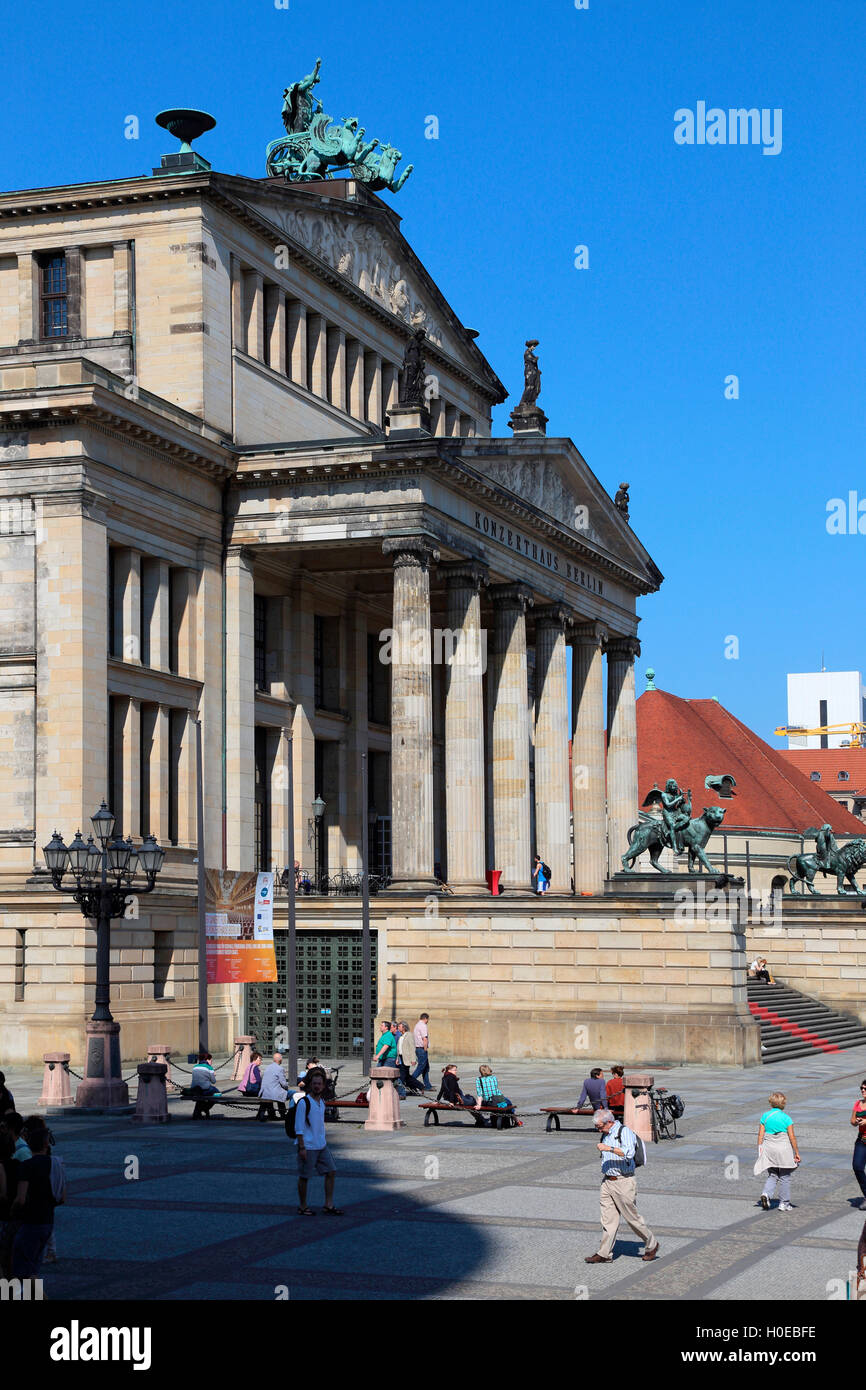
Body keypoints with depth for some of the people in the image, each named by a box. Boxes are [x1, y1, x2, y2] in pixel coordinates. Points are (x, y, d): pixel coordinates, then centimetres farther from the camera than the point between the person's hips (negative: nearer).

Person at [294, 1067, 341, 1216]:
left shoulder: (321, 1102, 11)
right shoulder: (303, 1102, -13)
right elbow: (298, 1127, -15)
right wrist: (302, 1147, -18)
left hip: (321, 1146, 8)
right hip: (308, 1146, -8)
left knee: (331, 1171, 4)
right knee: (304, 1177, 2)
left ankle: (328, 1205, 10)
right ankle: (302, 1207, 14)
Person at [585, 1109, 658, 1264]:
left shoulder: (624, 1132, -12)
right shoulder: (605, 1135, 14)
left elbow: (629, 1153, -28)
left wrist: (609, 1148, -31)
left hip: (623, 1182, -7)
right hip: (607, 1181, 7)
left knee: (632, 1217, 1)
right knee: (608, 1219, 4)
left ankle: (651, 1245, 19)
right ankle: (604, 1254, 4)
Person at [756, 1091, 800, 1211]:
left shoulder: (765, 1116, 0)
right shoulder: (786, 1118, -10)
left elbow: (760, 1135, 2)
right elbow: (792, 1137, -8)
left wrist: (760, 1149, 11)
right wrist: (797, 1152, 0)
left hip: (769, 1148, 3)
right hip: (783, 1149, -3)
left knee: (772, 1175, 15)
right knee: (784, 1177, 10)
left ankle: (766, 1194, -10)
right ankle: (784, 1203, 16)